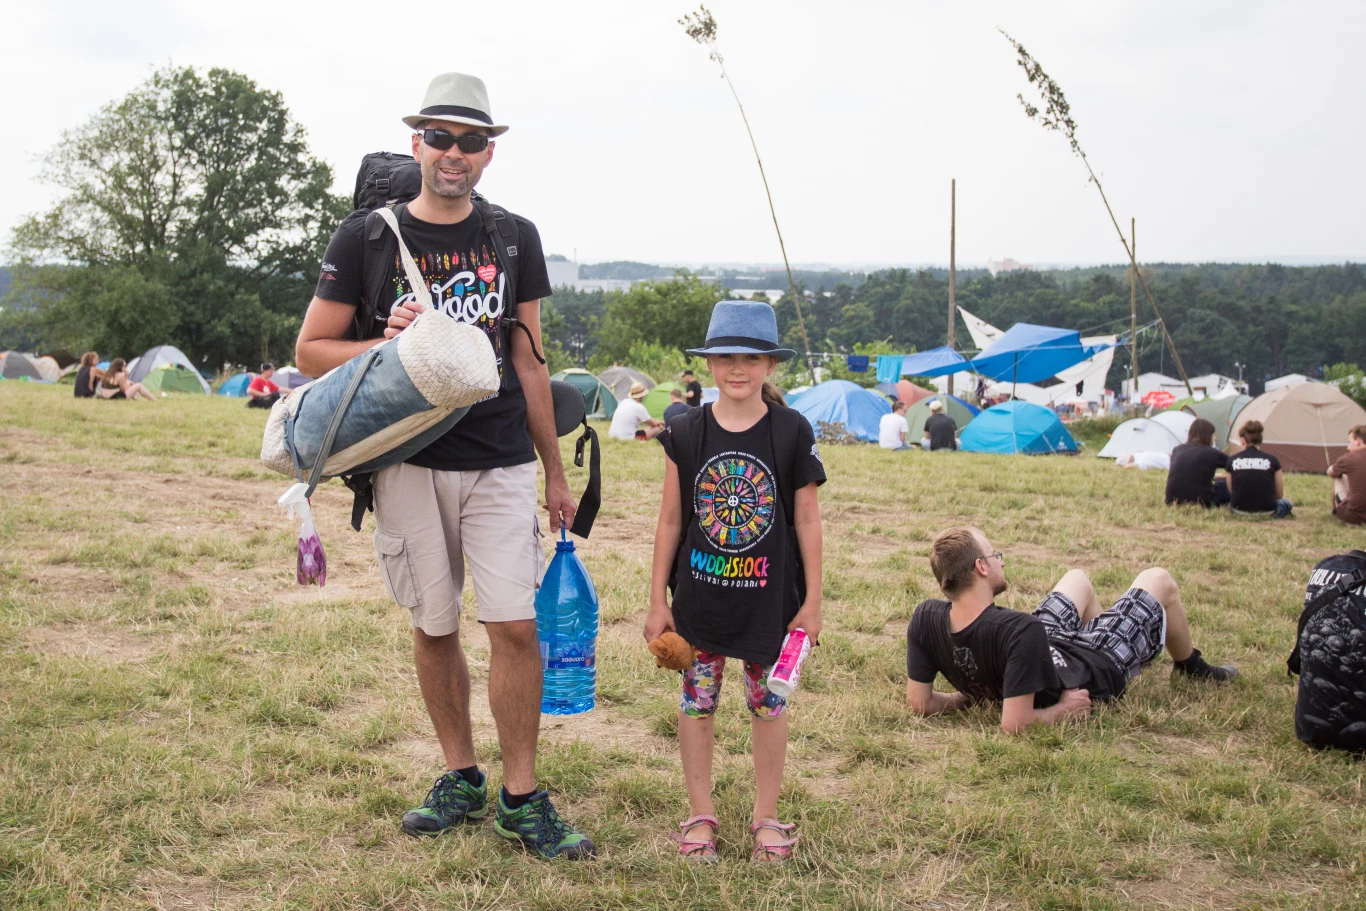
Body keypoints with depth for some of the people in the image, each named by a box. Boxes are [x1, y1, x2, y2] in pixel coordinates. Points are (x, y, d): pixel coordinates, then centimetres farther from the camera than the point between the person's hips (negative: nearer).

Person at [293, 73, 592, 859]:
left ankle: (521, 800, 6)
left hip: (502, 466, 0)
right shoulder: (367, 237, 1)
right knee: (435, 629, 8)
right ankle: (461, 777, 26)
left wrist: (555, 472, 13)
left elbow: (528, 360, 12)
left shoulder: (514, 238, 7)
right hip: (411, 464, 0)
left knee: (516, 624, -6)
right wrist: (388, 344, -16)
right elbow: (312, 351, 4)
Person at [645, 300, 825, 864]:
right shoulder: (685, 432, -4)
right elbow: (671, 519, 2)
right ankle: (700, 815, 22)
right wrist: (657, 600, 2)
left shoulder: (792, 432, -7)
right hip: (699, 597, 1)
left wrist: (812, 600, -2)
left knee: (768, 704, 9)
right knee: (696, 703, 8)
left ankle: (766, 816, 23)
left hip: (769, 597, -1)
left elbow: (807, 519, -2)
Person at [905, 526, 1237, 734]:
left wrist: (972, 694, -5)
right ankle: (1191, 666, 45)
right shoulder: (1020, 631, -46)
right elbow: (1014, 724, -44)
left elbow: (919, 702, -19)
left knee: (1078, 578, 31)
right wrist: (1062, 710, -25)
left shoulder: (926, 618, -28)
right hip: (1100, 669, -6)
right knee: (1158, 581, 13)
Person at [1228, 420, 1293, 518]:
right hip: (1266, 511, 0)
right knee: (1285, 503, 33)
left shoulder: (1232, 460, -3)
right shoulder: (1271, 460, -6)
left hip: (1239, 510, 0)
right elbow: (1279, 495, 5)